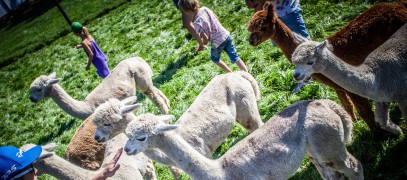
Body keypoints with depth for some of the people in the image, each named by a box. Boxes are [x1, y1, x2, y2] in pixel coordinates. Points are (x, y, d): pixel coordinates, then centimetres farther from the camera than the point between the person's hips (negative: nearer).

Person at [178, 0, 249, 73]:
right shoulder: (205, 8, -4)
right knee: (235, 57, 12)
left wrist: (201, 45, 0)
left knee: (215, 59, 25)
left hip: (217, 43, -5)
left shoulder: (197, 23, -24)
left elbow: (206, 38, -20)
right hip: (226, 35, 5)